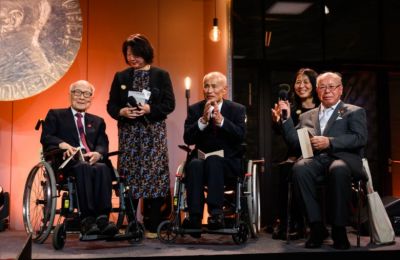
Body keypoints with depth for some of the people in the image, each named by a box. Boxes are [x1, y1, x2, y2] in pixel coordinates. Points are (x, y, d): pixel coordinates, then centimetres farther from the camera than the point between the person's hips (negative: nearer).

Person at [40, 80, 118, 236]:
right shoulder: (55, 115, 21)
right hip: (68, 161, -3)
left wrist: (98, 153, -15)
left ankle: (102, 218, -44)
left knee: (103, 168, -34)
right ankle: (87, 220, -45)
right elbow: (45, 137, 4)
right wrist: (63, 144, -19)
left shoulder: (98, 122, 29)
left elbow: (103, 144, 12)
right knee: (84, 167, -38)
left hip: (92, 160, 3)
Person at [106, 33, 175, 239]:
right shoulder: (121, 77, 11)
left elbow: (169, 104, -2)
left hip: (153, 132, -2)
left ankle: (154, 226, 3)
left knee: (154, 175, -4)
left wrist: (149, 109, -16)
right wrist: (121, 112, -12)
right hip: (128, 133, 2)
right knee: (129, 176, 2)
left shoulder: (161, 75, 4)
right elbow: (111, 106, 9)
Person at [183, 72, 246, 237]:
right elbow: (187, 139, -3)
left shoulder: (237, 109, 6)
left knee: (213, 161, -35)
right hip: (201, 159, 2)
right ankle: (195, 218, -35)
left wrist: (221, 121, -21)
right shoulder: (195, 109, 9)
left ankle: (216, 211, -38)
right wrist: (203, 120, -17)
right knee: (194, 165, -33)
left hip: (229, 163, -1)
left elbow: (241, 136, -10)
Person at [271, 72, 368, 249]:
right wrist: (286, 119, 7)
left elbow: (360, 138, 1)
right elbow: (296, 143, 19)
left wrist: (329, 142, -11)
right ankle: (317, 228, -24)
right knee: (300, 167, -33)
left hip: (343, 158, -2)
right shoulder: (307, 116, 29)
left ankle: (339, 229, -24)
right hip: (315, 159, 3)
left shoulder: (355, 112, 19)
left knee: (338, 170, -38)